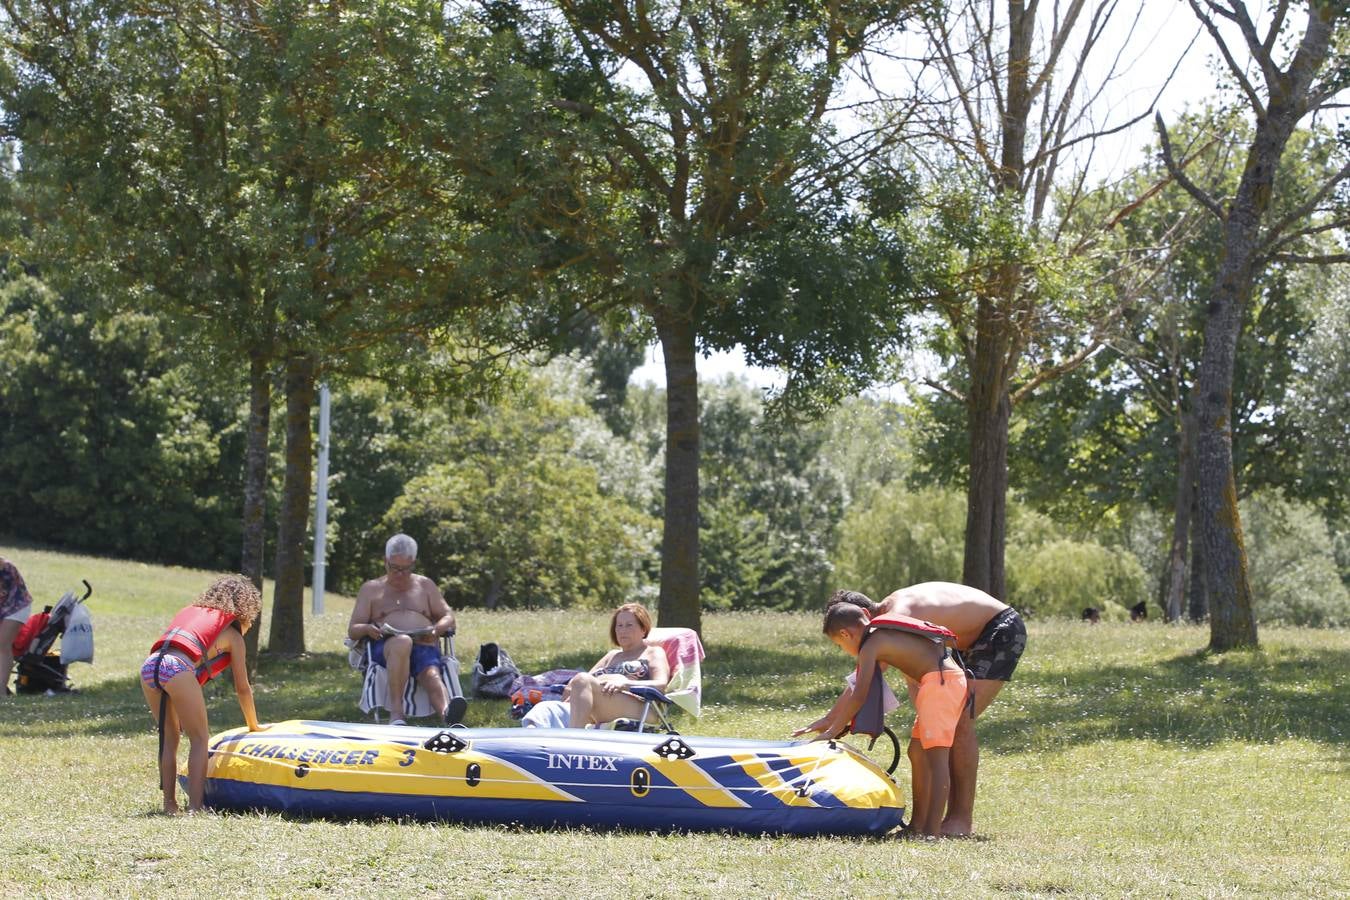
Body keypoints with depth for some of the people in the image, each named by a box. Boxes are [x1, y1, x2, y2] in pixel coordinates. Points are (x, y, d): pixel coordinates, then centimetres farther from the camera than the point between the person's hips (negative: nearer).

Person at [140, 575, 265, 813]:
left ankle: (169, 803, 16)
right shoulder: (232, 634, 19)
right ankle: (194, 807, -4)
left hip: (149, 666, 6)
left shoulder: (190, 612, 35)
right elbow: (242, 689, 24)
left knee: (169, 739, 19)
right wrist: (253, 726, 38)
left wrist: (192, 718, 42)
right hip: (178, 668, -6)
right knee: (199, 739, 5)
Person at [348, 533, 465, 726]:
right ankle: (396, 711, -50)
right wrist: (367, 629, -10)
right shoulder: (370, 589, 22)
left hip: (425, 647, 2)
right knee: (402, 643, -41)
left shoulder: (425, 585, 26)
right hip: (384, 648, -2)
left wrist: (437, 629, -5)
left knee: (432, 676, -35)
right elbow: (352, 631, 16)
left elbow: (449, 617, 20)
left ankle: (447, 711, -69)